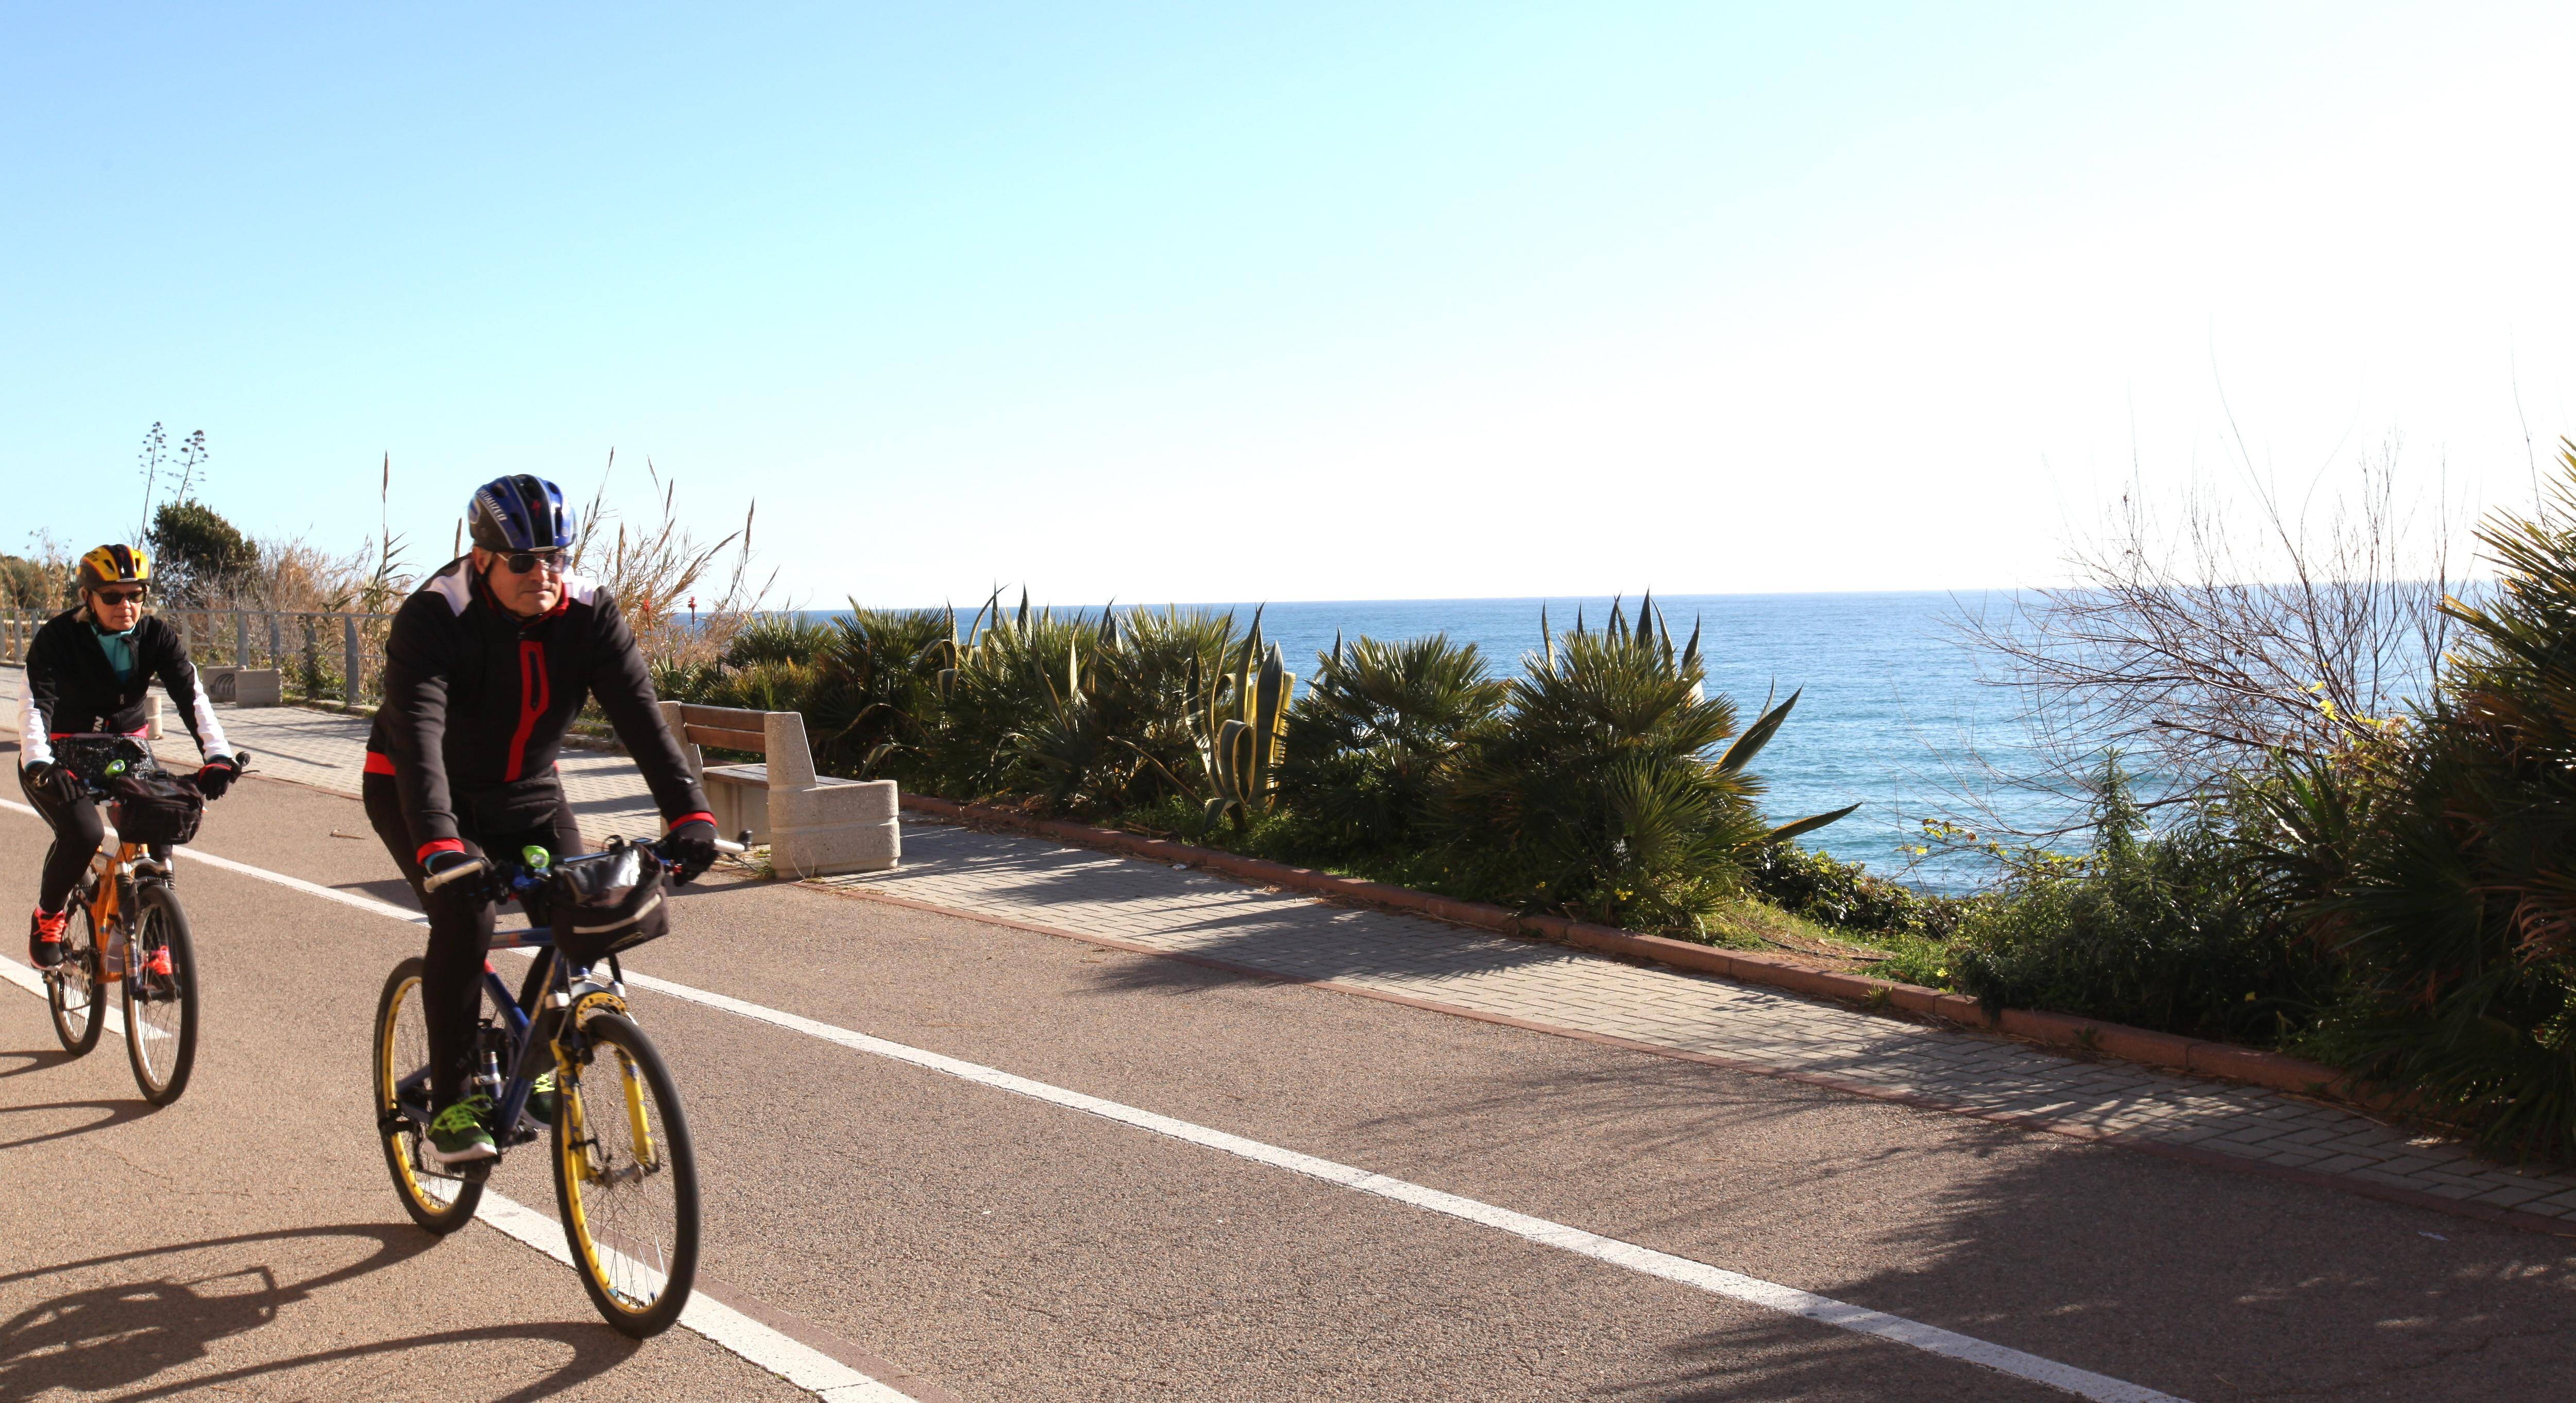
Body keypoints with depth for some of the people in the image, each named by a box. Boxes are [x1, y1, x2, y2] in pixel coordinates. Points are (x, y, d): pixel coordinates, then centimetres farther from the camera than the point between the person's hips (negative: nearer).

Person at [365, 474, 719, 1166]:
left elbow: (639, 713, -25)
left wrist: (688, 811, -39)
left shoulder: (589, 612, -17)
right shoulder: (433, 617, -28)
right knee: (465, 916, -26)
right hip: (416, 792, -4)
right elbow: (417, 734, -40)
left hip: (526, 792, 4)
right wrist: (439, 844, -55)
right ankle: (450, 1108, -13)